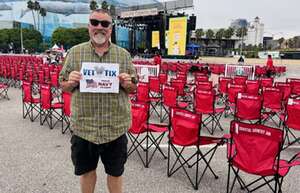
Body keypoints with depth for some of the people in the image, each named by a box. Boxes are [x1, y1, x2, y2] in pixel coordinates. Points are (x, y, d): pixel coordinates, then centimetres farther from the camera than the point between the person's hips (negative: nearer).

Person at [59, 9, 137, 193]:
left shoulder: (124, 55, 1)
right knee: (86, 170, 19)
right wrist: (72, 82, -16)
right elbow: (63, 86, 6)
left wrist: (127, 84, -16)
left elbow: (133, 88, 6)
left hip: (116, 126, 0)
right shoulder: (75, 52, 2)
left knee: (115, 171, 15)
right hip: (83, 126, 1)